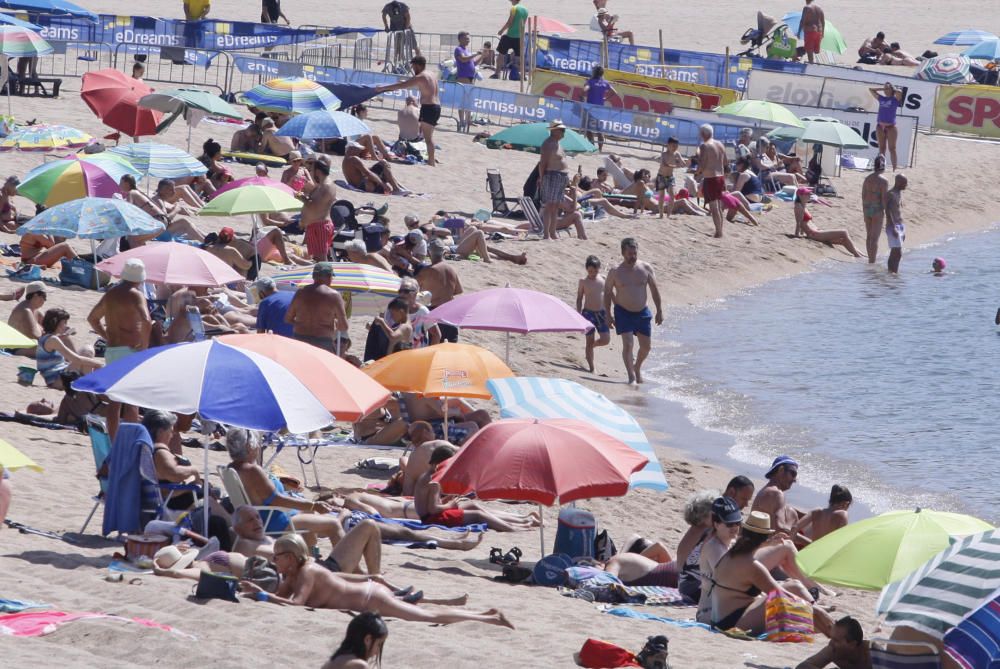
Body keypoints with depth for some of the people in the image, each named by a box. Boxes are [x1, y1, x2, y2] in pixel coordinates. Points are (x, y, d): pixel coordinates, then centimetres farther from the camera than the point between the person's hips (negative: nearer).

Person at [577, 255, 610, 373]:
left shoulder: (603, 279, 3)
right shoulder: (583, 281, -3)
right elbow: (579, 299, 1)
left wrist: (608, 313, 9)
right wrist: (579, 315, -3)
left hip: (601, 313, 3)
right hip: (588, 313, -3)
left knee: (606, 340, -4)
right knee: (590, 340, 0)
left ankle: (592, 345, 29)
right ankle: (591, 367, 5)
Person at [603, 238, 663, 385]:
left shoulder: (646, 268, -3)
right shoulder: (615, 272, -8)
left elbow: (654, 290, 4)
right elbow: (607, 293, 0)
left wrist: (659, 311, 2)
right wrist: (608, 316, -2)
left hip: (642, 312, 3)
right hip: (623, 312, -3)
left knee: (646, 346, 11)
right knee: (627, 344, -15)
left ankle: (637, 367, 38)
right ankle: (631, 376, -10)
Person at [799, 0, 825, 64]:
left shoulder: (807, 8, -9)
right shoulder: (819, 8, 10)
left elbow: (802, 21, -14)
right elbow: (823, 22, 14)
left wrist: (799, 32, -10)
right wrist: (822, 32, 22)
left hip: (810, 31, -6)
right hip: (818, 32, 6)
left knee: (809, 51, -4)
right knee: (815, 51, 15)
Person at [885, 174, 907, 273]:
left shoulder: (900, 193, 15)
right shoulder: (890, 194, -14)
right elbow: (888, 212, -20)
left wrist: (903, 229, 21)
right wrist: (893, 228, -26)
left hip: (900, 226, 9)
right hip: (893, 226, -9)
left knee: (894, 253, 10)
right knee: (898, 253, -15)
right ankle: (895, 273, -16)